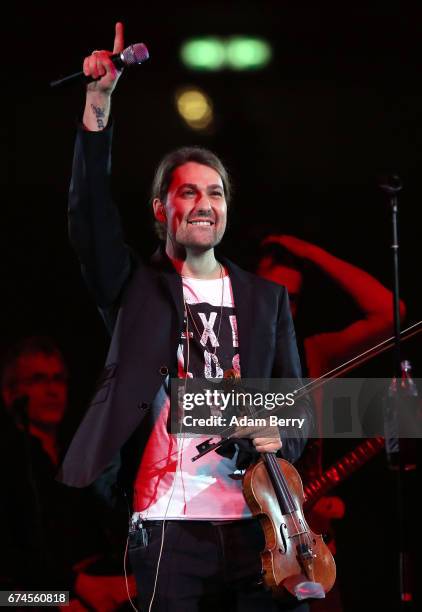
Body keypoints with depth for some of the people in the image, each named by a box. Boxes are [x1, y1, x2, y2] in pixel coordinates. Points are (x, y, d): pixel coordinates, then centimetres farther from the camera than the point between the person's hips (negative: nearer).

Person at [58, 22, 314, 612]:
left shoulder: (266, 298, 17)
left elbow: (298, 402, 16)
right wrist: (99, 103, -16)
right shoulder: (135, 288, 9)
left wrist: (281, 433, -8)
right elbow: (90, 214, -7)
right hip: (168, 525, -2)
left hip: (258, 523, 2)